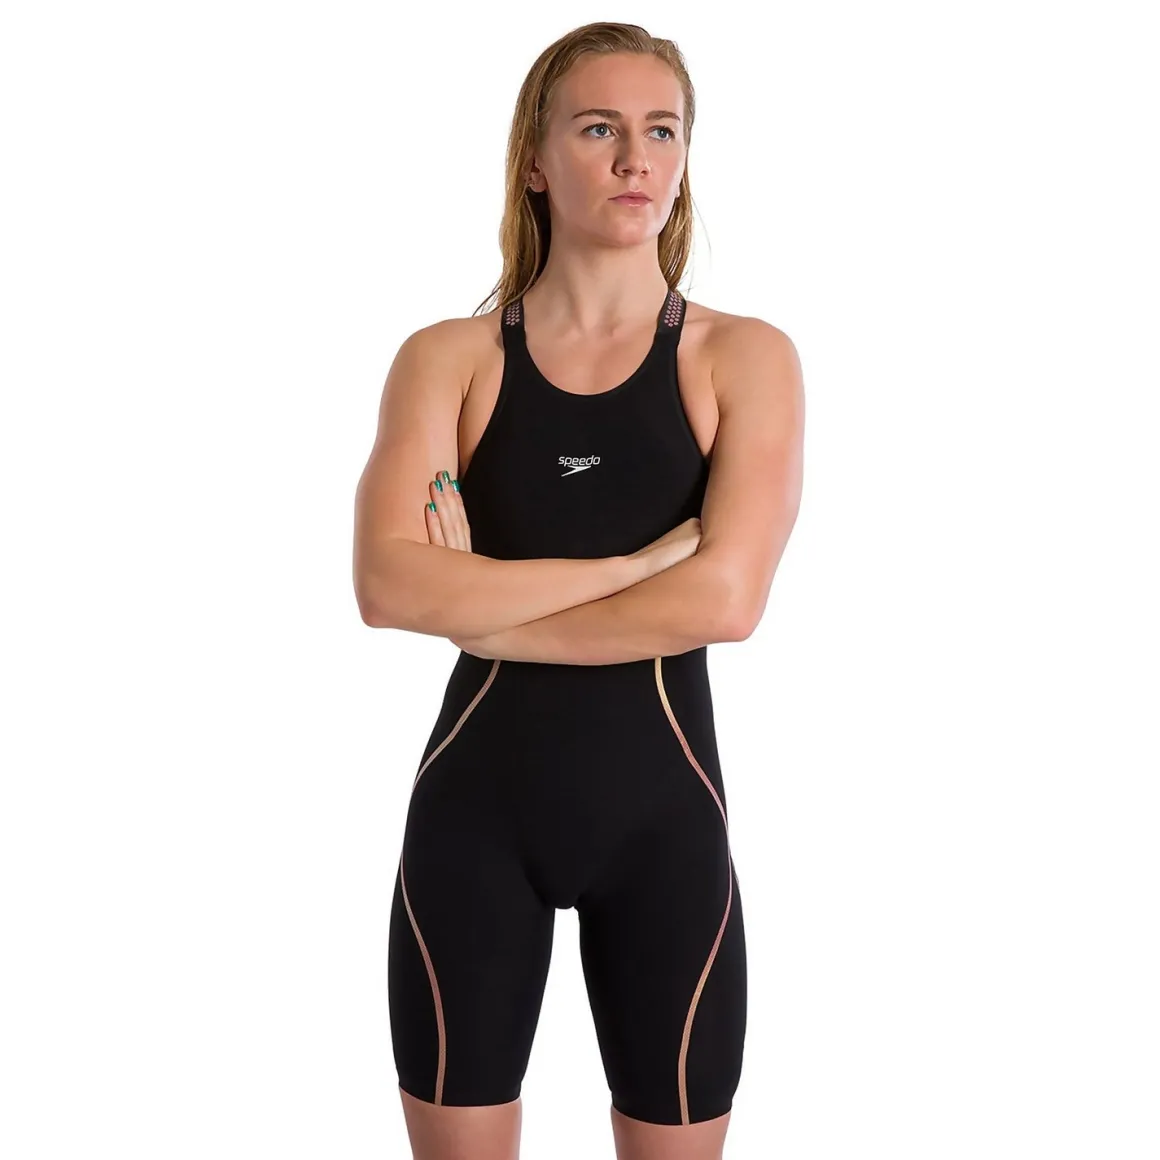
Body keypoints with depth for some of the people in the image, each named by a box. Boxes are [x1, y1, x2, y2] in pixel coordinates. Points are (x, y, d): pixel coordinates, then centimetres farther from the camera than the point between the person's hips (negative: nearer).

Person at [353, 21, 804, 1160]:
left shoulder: (744, 357, -2)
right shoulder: (448, 358, 0)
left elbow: (726, 597, -16)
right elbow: (389, 583, -15)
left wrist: (483, 604, -12)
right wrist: (637, 562, -18)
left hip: (662, 818, 0)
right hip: (473, 814, 1)